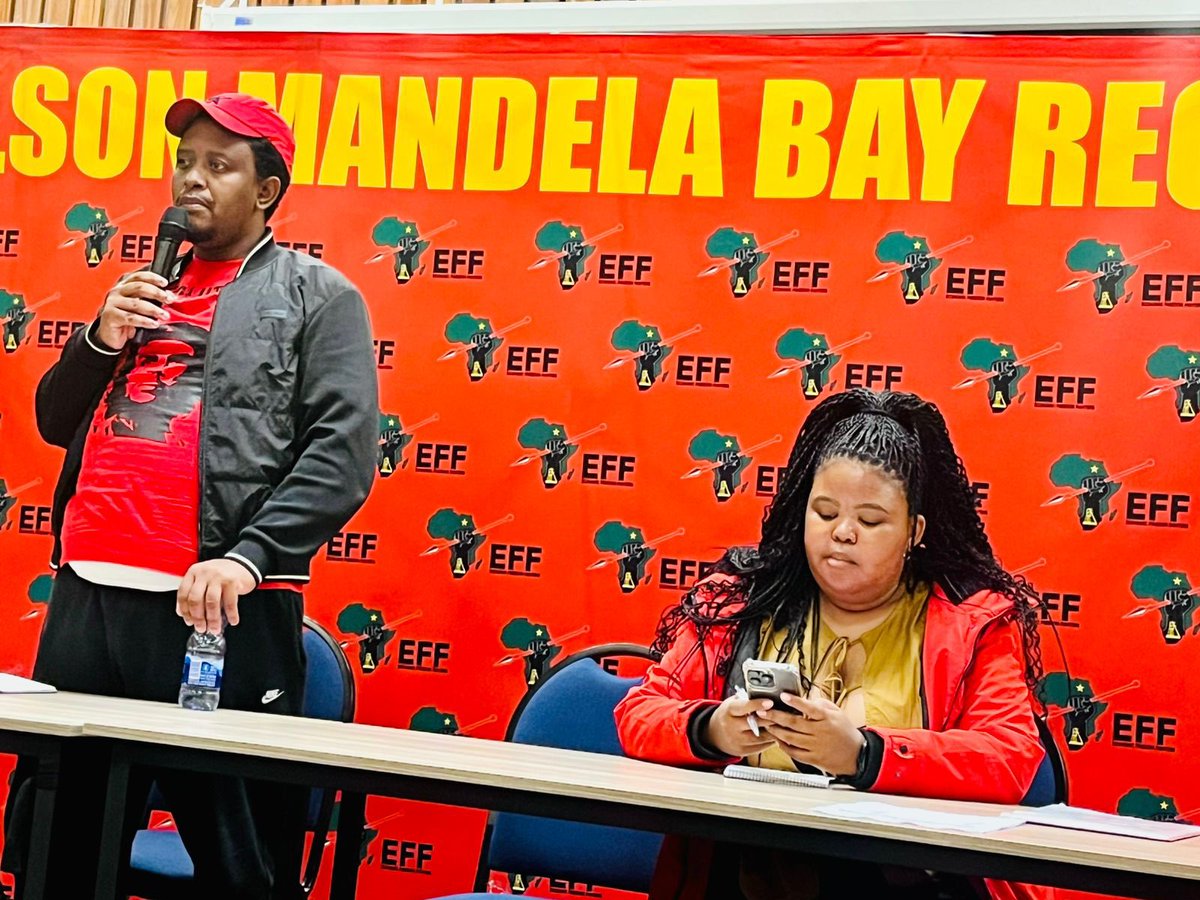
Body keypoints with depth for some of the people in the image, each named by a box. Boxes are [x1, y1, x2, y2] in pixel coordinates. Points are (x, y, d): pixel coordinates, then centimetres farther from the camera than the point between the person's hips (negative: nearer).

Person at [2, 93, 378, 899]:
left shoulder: (317, 295, 3)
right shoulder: (147, 289, 22)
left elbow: (341, 454, -8)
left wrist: (248, 558, -21)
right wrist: (101, 341, 4)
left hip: (221, 611, -6)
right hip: (87, 597, 6)